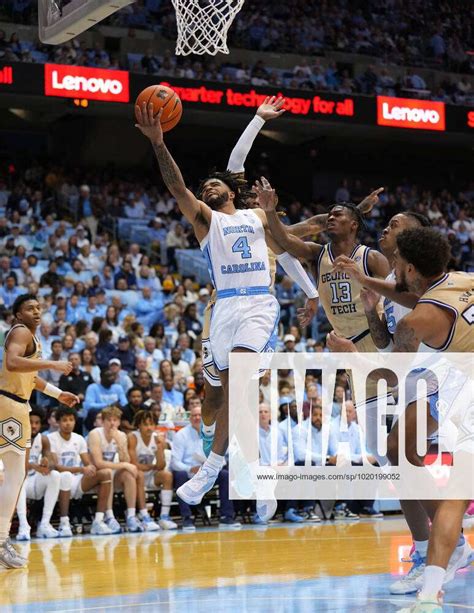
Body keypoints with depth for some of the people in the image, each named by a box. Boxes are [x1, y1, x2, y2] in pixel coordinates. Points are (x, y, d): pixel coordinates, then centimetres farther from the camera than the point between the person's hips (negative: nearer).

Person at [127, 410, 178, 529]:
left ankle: (164, 517, -25)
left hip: (150, 477, 4)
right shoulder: (132, 438, -15)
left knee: (167, 475, -23)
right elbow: (134, 465, -20)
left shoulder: (158, 438, -5)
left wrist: (160, 447, -24)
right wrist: (152, 466, -9)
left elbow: (161, 467, -12)